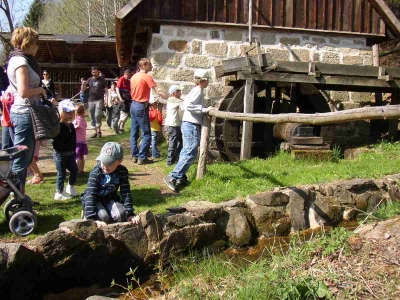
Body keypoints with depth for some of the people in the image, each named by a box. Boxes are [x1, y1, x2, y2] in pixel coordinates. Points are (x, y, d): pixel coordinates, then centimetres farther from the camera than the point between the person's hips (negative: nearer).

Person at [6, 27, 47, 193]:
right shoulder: (21, 61, -14)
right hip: (25, 114, -10)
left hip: (22, 113, 10)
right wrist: (40, 90, -8)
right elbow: (24, 92, -23)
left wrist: (39, 92, 4)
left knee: (23, 159, 16)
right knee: (21, 160, -4)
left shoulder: (17, 59, 16)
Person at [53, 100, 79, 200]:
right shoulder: (57, 126, -16)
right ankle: (59, 193, 14)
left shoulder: (71, 125, 9)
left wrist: (74, 152, 16)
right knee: (61, 174, 0)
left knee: (74, 170, 9)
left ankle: (71, 187, 32)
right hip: (60, 154, -7)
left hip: (70, 153, 7)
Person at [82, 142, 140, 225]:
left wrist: (130, 213, -18)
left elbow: (126, 193, -11)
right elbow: (90, 195, -32)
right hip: (95, 200, -2)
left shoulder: (122, 171, -14)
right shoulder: (96, 173, -25)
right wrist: (92, 218, -41)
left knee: (121, 215, -26)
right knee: (103, 217, -30)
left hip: (110, 200, 3)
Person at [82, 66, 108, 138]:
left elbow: (106, 90, 2)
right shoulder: (89, 80, 11)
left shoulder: (102, 80, 3)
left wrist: (106, 99, -11)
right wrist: (83, 84, -8)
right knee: (92, 117, 6)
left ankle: (99, 131, -9)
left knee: (97, 115, -21)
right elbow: (83, 90, 12)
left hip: (99, 100, -5)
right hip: (91, 100, 5)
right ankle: (95, 131, 15)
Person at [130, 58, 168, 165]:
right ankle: (141, 158, -3)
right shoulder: (147, 77, -14)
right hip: (141, 107, -9)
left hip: (133, 105, 9)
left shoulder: (134, 77, 11)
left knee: (134, 133, 11)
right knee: (146, 135, -3)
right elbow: (158, 91, -19)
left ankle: (135, 156, 15)